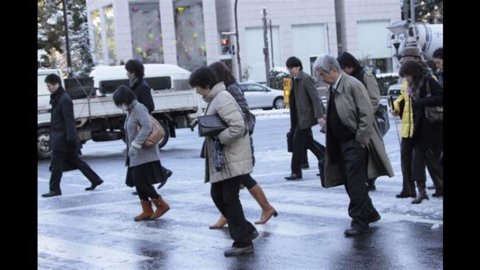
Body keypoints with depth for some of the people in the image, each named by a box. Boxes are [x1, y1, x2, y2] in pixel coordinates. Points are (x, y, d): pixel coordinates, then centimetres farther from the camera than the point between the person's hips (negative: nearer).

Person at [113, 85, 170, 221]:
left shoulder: (138, 109, -13)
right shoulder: (130, 111, 15)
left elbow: (147, 127, -26)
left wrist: (135, 145, -29)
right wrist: (130, 149, 13)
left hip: (144, 155, -10)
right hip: (136, 155, 10)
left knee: (141, 182, -10)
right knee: (137, 182, 9)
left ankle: (161, 205, 1)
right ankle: (147, 211, 16)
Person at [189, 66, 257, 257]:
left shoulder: (222, 99, -18)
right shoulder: (215, 99, 15)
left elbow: (238, 126, -26)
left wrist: (217, 138, -18)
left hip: (232, 159, -11)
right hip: (222, 158, 11)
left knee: (230, 198, -5)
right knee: (217, 194, 14)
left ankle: (243, 242, 3)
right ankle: (247, 230, 23)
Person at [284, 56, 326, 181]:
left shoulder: (306, 79, -14)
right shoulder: (295, 80, 11)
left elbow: (315, 98, -18)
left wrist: (319, 116, -24)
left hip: (305, 116, -9)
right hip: (299, 117, 9)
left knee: (298, 143, -5)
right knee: (307, 140, 15)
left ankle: (296, 171, 2)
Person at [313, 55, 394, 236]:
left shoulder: (353, 85, -14)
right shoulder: (332, 89, 11)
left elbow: (367, 113, -16)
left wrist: (361, 140, -17)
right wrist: (329, 137, 10)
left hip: (356, 142, -9)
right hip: (341, 143, 9)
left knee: (355, 182, -8)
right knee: (350, 182, 13)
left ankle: (359, 221, -2)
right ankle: (369, 213, 27)